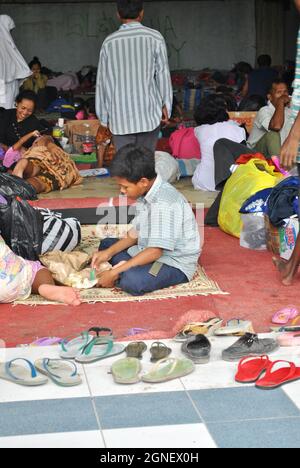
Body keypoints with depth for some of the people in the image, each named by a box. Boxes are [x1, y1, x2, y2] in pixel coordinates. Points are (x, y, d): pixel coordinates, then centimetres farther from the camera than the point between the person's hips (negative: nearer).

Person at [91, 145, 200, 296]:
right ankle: (127, 269, -7)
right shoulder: (146, 194, 1)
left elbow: (155, 252, -28)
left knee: (133, 281, -37)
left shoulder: (164, 204, -27)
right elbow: (136, 233, 13)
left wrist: (115, 272, -24)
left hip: (175, 263, -10)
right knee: (106, 244, 17)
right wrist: (109, 252, 1)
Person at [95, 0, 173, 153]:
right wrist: (166, 106, 10)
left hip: (120, 116, 1)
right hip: (149, 114, 0)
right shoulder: (155, 38, -3)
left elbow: (102, 81, 5)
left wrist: (103, 116, 13)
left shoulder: (109, 42, 1)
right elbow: (163, 74, 0)